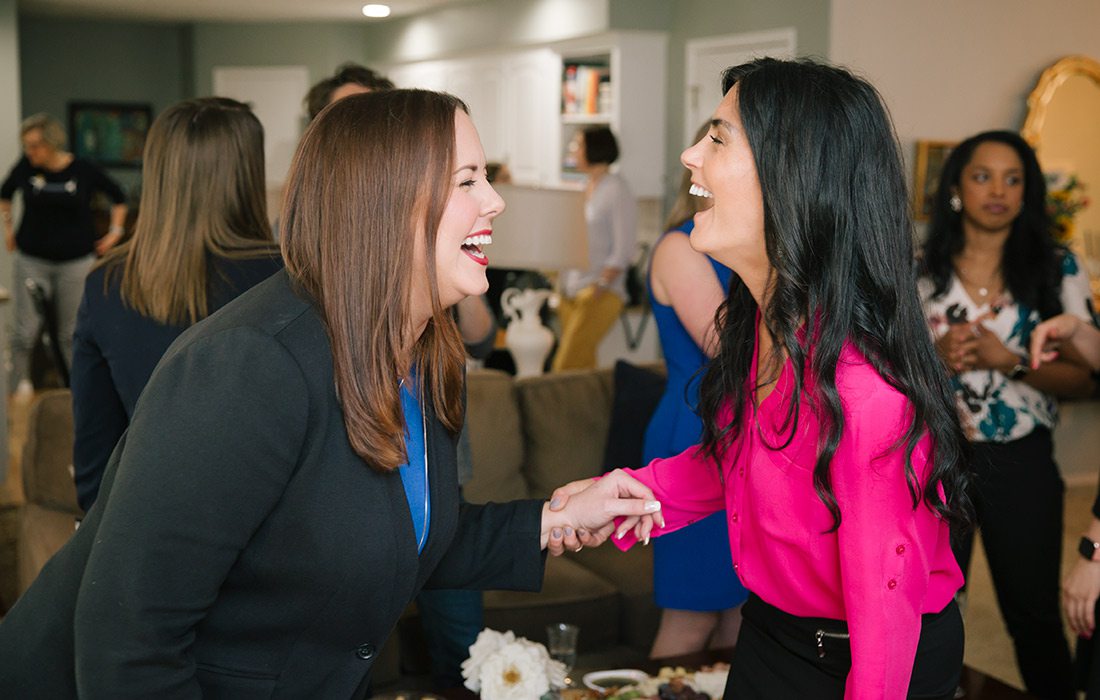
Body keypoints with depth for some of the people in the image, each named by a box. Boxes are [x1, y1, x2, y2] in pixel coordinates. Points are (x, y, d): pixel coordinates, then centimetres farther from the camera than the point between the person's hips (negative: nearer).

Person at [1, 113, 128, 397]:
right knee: (25, 330, -2)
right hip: (32, 260, 1)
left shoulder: (84, 170, -7)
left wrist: (115, 231, 6)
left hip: (76, 261, -1)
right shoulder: (26, 167, -4)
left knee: (72, 331, 5)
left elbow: (118, 197, 11)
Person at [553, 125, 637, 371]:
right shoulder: (585, 190, 16)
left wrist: (600, 286, -18)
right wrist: (564, 290, 11)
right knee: (582, 366, 6)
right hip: (572, 292, 8)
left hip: (601, 294, -8)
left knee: (566, 368, -14)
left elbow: (622, 251, -12)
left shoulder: (617, 190, -6)